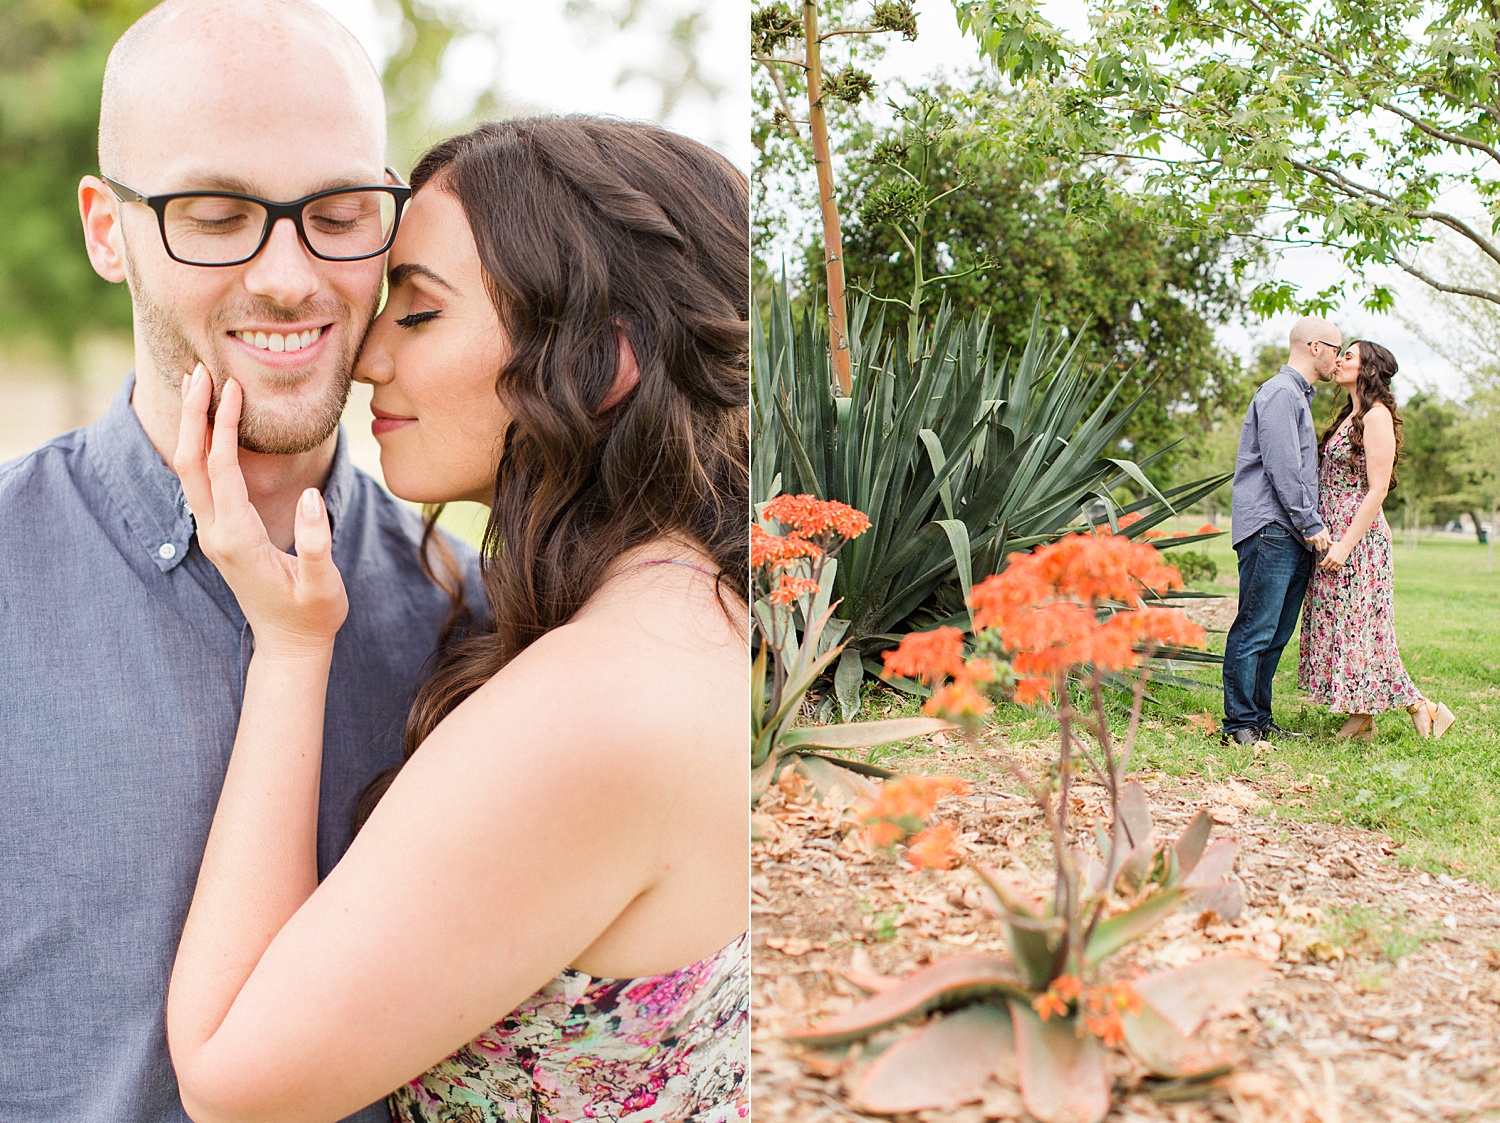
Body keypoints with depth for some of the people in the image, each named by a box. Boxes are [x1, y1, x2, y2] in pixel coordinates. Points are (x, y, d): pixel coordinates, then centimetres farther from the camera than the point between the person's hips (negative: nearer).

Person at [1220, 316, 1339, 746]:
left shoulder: (1298, 396, 25)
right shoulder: (1281, 393, -9)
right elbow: (1283, 467, -16)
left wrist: (1311, 525, 19)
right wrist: (1311, 525, -14)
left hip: (1292, 536, 10)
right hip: (1270, 531, -10)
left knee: (1275, 635, 10)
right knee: (1255, 630, -9)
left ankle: (1258, 719, 15)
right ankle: (1239, 725, -6)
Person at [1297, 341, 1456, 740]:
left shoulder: (1376, 416, -12)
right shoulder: (1348, 416, 15)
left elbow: (1377, 490, -17)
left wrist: (1345, 544, -21)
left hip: (1360, 540, -9)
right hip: (1334, 539, 9)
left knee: (1357, 633, -6)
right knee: (1336, 630, 8)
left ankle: (1422, 707, 5)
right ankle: (1360, 722, 14)